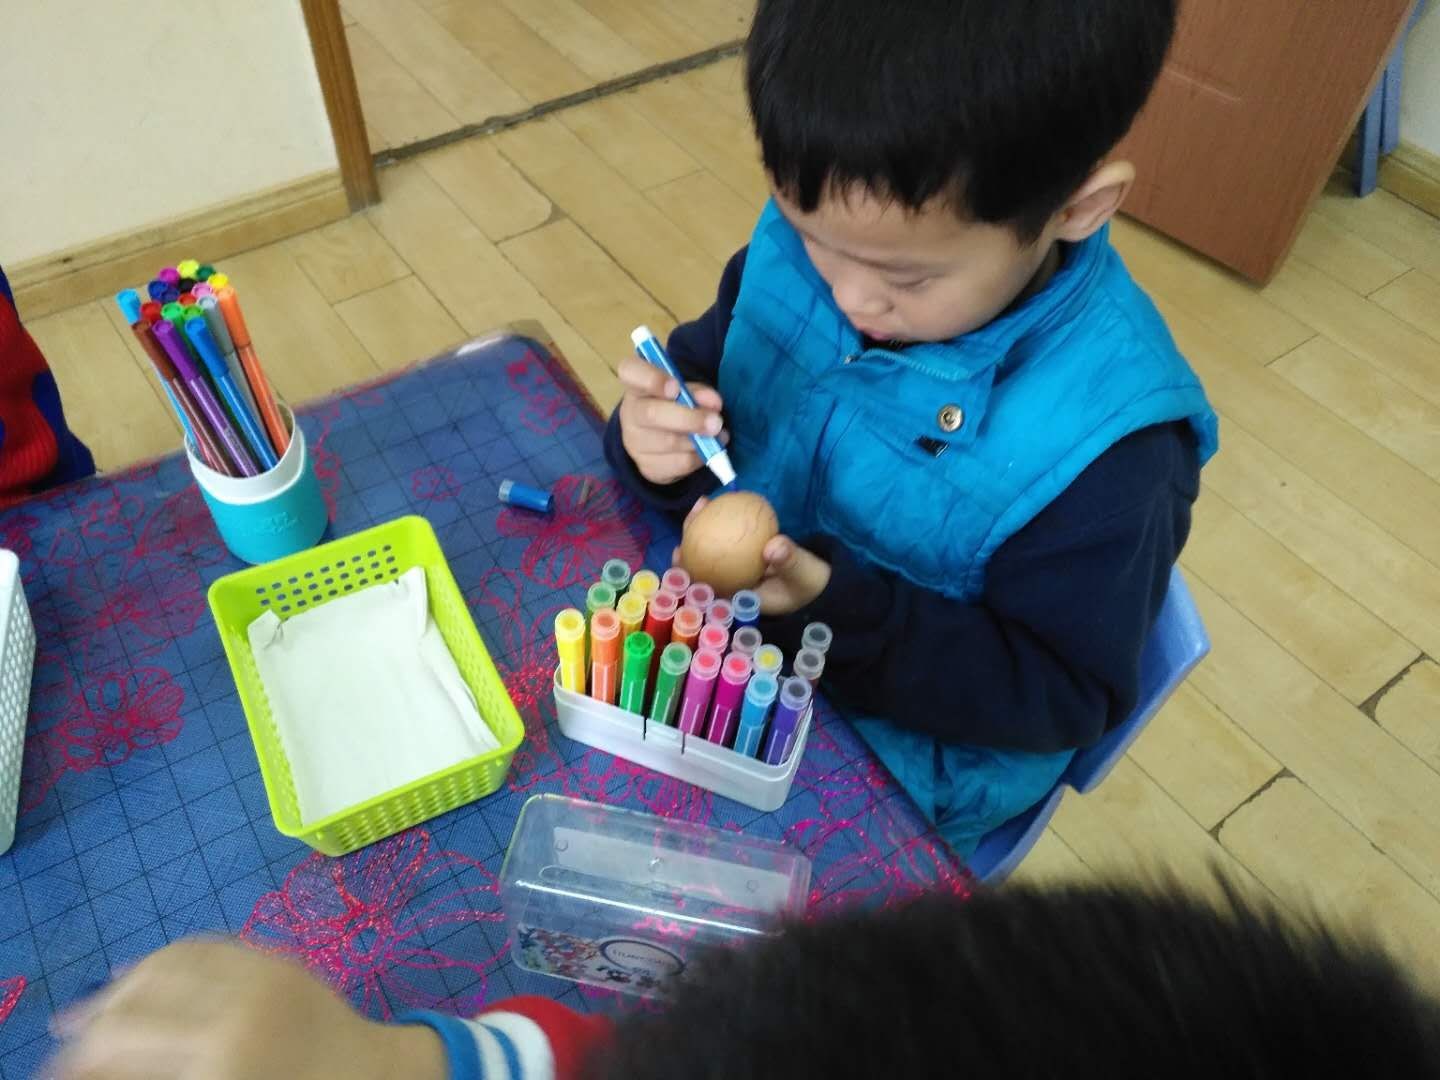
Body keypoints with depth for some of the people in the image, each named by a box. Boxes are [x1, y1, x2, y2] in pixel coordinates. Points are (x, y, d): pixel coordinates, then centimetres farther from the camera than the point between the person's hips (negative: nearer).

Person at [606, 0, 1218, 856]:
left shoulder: (1109, 438, -28)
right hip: (720, 625, 5)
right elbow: (707, 365, -1)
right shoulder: (800, 243, -16)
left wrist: (843, 609, -33)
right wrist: (661, 438, -25)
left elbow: (1062, 694, -20)